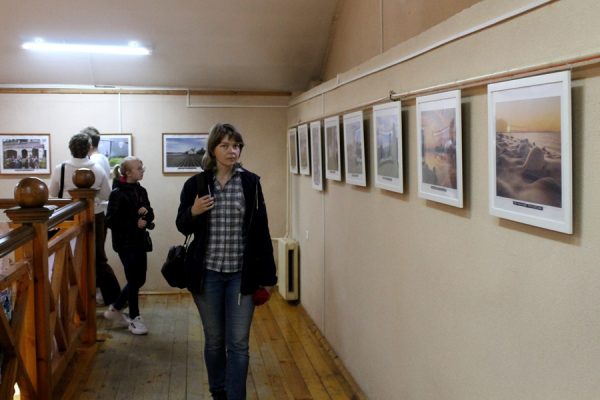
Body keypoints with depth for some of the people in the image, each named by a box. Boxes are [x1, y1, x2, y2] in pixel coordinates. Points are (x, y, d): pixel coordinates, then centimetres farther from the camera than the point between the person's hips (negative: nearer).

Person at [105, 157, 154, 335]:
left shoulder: (141, 191, 8)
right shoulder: (117, 193, -14)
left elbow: (150, 215, 11)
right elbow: (111, 221, -18)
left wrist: (146, 213, -12)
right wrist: (134, 224, -19)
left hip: (140, 241, 8)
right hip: (125, 243, -7)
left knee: (140, 279, 13)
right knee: (134, 280, 1)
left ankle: (115, 309, 31)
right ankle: (134, 319, 16)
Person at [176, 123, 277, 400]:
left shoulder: (251, 182, -1)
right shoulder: (195, 184, -1)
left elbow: (261, 229, 1)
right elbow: (183, 227, 8)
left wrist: (266, 275, 1)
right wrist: (193, 212, -16)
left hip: (241, 274, -1)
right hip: (208, 273, 1)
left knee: (238, 343, 0)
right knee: (214, 340, 14)